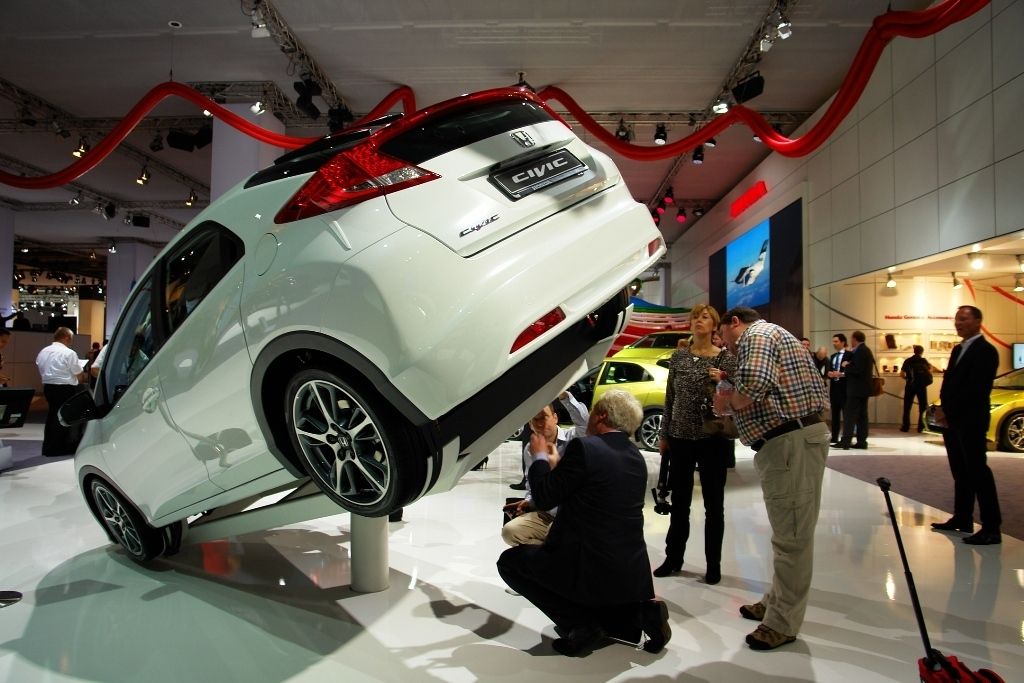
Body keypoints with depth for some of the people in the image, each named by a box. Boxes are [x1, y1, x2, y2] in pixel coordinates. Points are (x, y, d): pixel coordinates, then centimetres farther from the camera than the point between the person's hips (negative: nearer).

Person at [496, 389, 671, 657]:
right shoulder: (636, 457, 8)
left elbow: (544, 498, -8)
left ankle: (580, 624, 1)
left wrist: (540, 457, 7)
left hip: (591, 568, -8)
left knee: (509, 561, 10)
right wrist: (556, 464, 23)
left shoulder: (584, 447, -16)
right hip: (632, 574, 8)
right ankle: (642, 613, 9)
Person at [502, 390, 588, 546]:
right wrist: (528, 502, 3)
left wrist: (564, 395, -43)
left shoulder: (572, 438, -7)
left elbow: (584, 423, -32)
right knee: (509, 532, -15)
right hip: (543, 515, 6)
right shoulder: (529, 450, 10)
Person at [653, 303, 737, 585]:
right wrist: (664, 435, 7)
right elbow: (669, 398, 8)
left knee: (714, 504, 8)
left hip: (713, 438, -3)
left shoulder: (726, 358, -4)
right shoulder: (678, 356, 4)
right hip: (680, 438, 3)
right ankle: (673, 558, 25)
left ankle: (713, 564, 21)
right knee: (679, 502, 12)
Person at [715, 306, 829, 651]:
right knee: (788, 531, 20)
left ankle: (783, 623, 7)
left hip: (790, 442, -11)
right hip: (793, 438, 11)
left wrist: (729, 402, -6)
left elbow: (754, 383, -27)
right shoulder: (769, 335, 24)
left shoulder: (758, 334, -8)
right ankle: (776, 602, 33)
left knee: (791, 535, -3)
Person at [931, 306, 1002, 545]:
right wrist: (943, 409, 3)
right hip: (952, 421, 9)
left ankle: (991, 528, -3)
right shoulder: (958, 349, 18)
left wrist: (948, 411, -15)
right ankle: (961, 519, 21)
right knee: (961, 473, 13)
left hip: (971, 422, -9)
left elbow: (976, 389, -18)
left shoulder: (985, 351, -10)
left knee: (978, 472, -7)